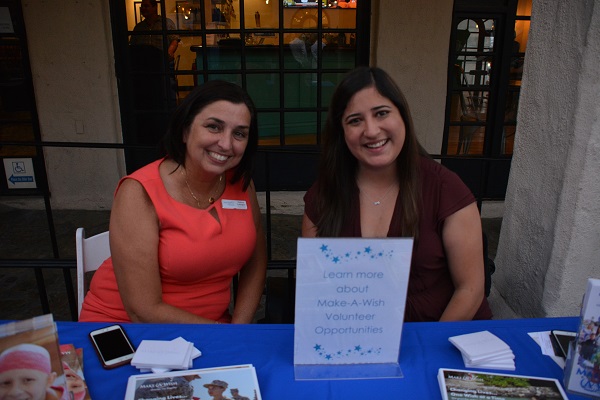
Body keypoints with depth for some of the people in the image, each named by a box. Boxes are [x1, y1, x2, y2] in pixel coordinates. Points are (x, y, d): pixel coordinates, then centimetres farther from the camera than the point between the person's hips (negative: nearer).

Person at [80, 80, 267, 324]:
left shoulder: (241, 181, -5)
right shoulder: (139, 194, -18)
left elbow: (256, 261, 4)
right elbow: (145, 312, -19)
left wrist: (238, 329, -7)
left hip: (207, 323, 4)